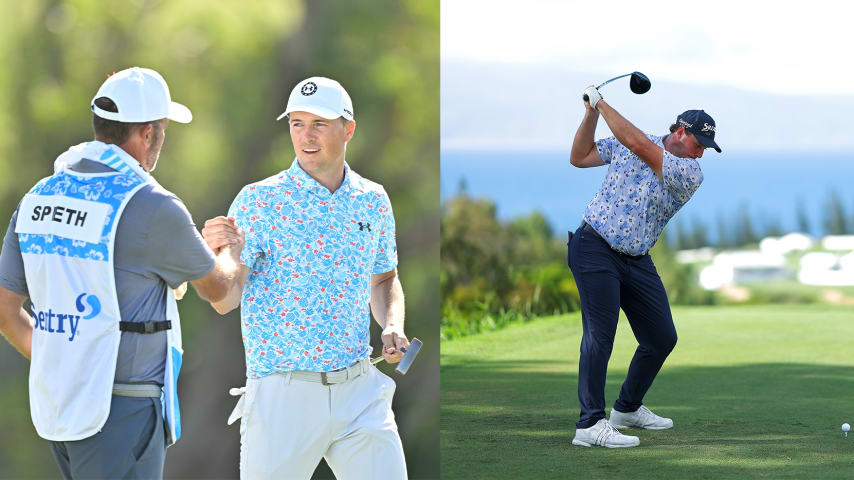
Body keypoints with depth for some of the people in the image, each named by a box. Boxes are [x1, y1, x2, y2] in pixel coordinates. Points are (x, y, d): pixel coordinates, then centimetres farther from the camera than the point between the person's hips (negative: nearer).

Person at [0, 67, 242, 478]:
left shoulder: (38, 199, 5)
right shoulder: (150, 206, -15)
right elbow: (215, 288, 3)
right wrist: (234, 255, 26)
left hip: (55, 401, 8)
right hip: (121, 413, -7)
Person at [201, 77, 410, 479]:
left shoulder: (372, 200, 7)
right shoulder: (259, 200, -7)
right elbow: (225, 301, -11)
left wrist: (393, 328, 2)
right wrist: (218, 253, -32)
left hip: (359, 390, 4)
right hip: (281, 396, -4)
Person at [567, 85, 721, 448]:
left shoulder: (690, 174, -6)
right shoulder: (627, 142, 1)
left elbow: (639, 146, -18)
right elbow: (579, 157, 9)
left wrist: (602, 103, -14)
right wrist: (592, 114, -3)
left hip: (637, 261, 4)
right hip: (594, 249, -4)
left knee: (662, 339, 7)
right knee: (600, 332, -17)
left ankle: (628, 408, 29)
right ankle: (590, 424, -20)